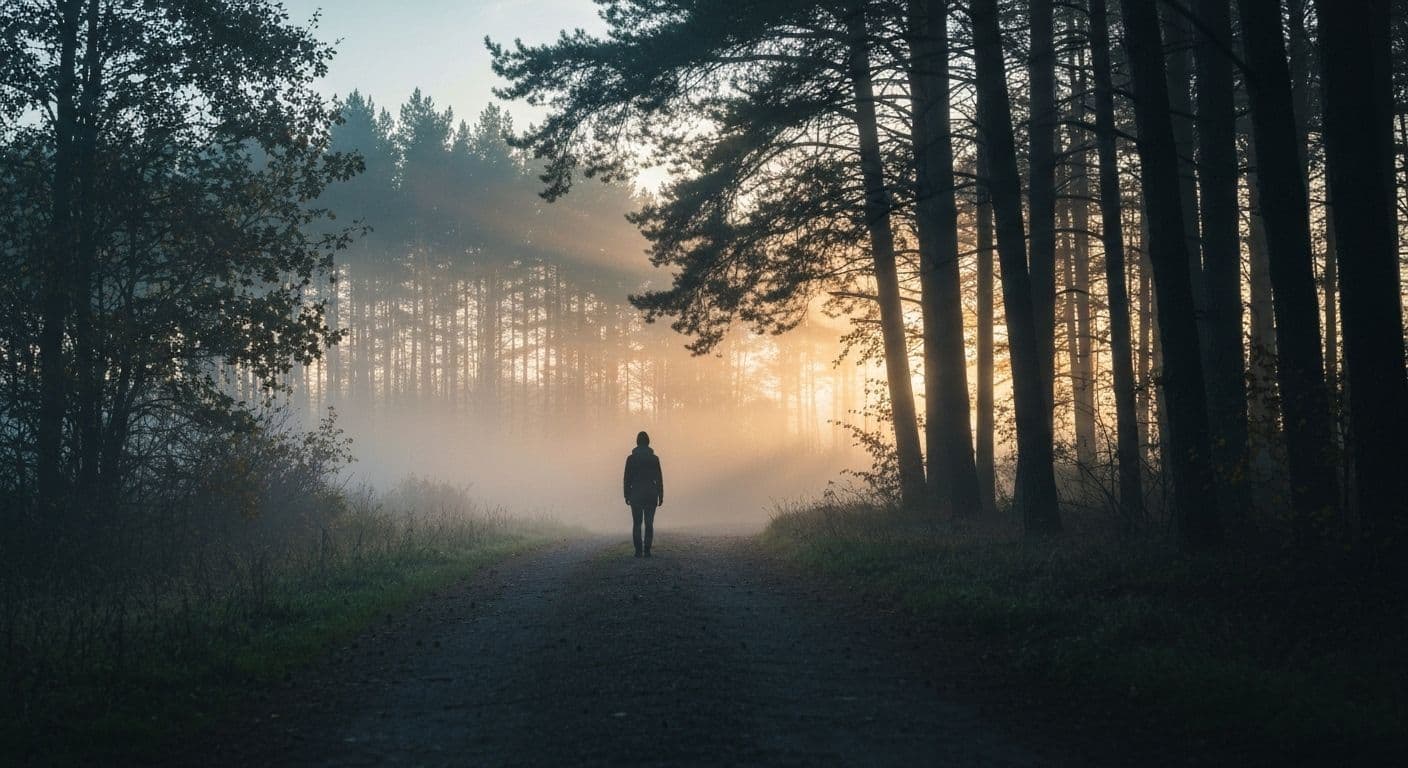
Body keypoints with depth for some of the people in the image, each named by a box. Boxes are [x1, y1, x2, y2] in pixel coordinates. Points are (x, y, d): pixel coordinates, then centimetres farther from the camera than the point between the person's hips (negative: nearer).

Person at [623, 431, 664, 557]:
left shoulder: (631, 458, -3)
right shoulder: (654, 458, -2)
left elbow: (627, 479, -2)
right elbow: (659, 479, -1)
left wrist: (627, 495, 4)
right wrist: (661, 496, 4)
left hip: (636, 495, 0)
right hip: (651, 494, 0)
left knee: (637, 523, 5)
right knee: (649, 523, 5)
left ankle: (638, 551, -2)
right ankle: (647, 550, -1)